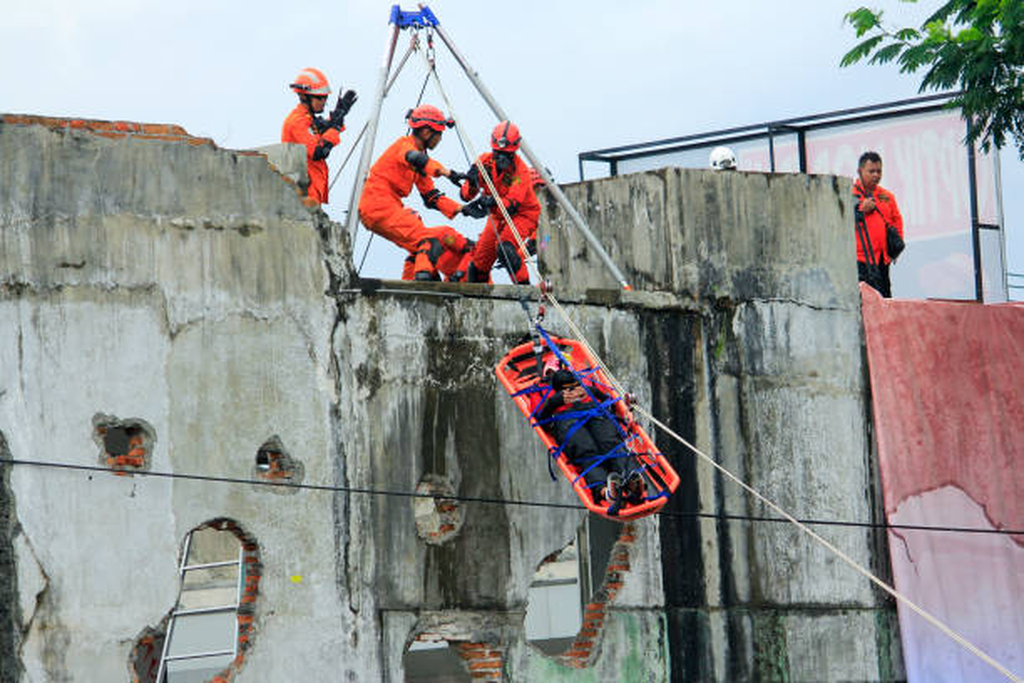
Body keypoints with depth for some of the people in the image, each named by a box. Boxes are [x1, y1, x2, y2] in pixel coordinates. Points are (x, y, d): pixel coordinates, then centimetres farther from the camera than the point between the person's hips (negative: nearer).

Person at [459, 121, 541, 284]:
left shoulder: (521, 172, -26)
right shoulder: (485, 161, -12)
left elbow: (512, 205, -37)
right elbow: (466, 196, -14)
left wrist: (493, 202, -57)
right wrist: (472, 183, -36)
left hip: (523, 213, -6)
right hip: (498, 216, 6)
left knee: (505, 247, -31)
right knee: (480, 260, 3)